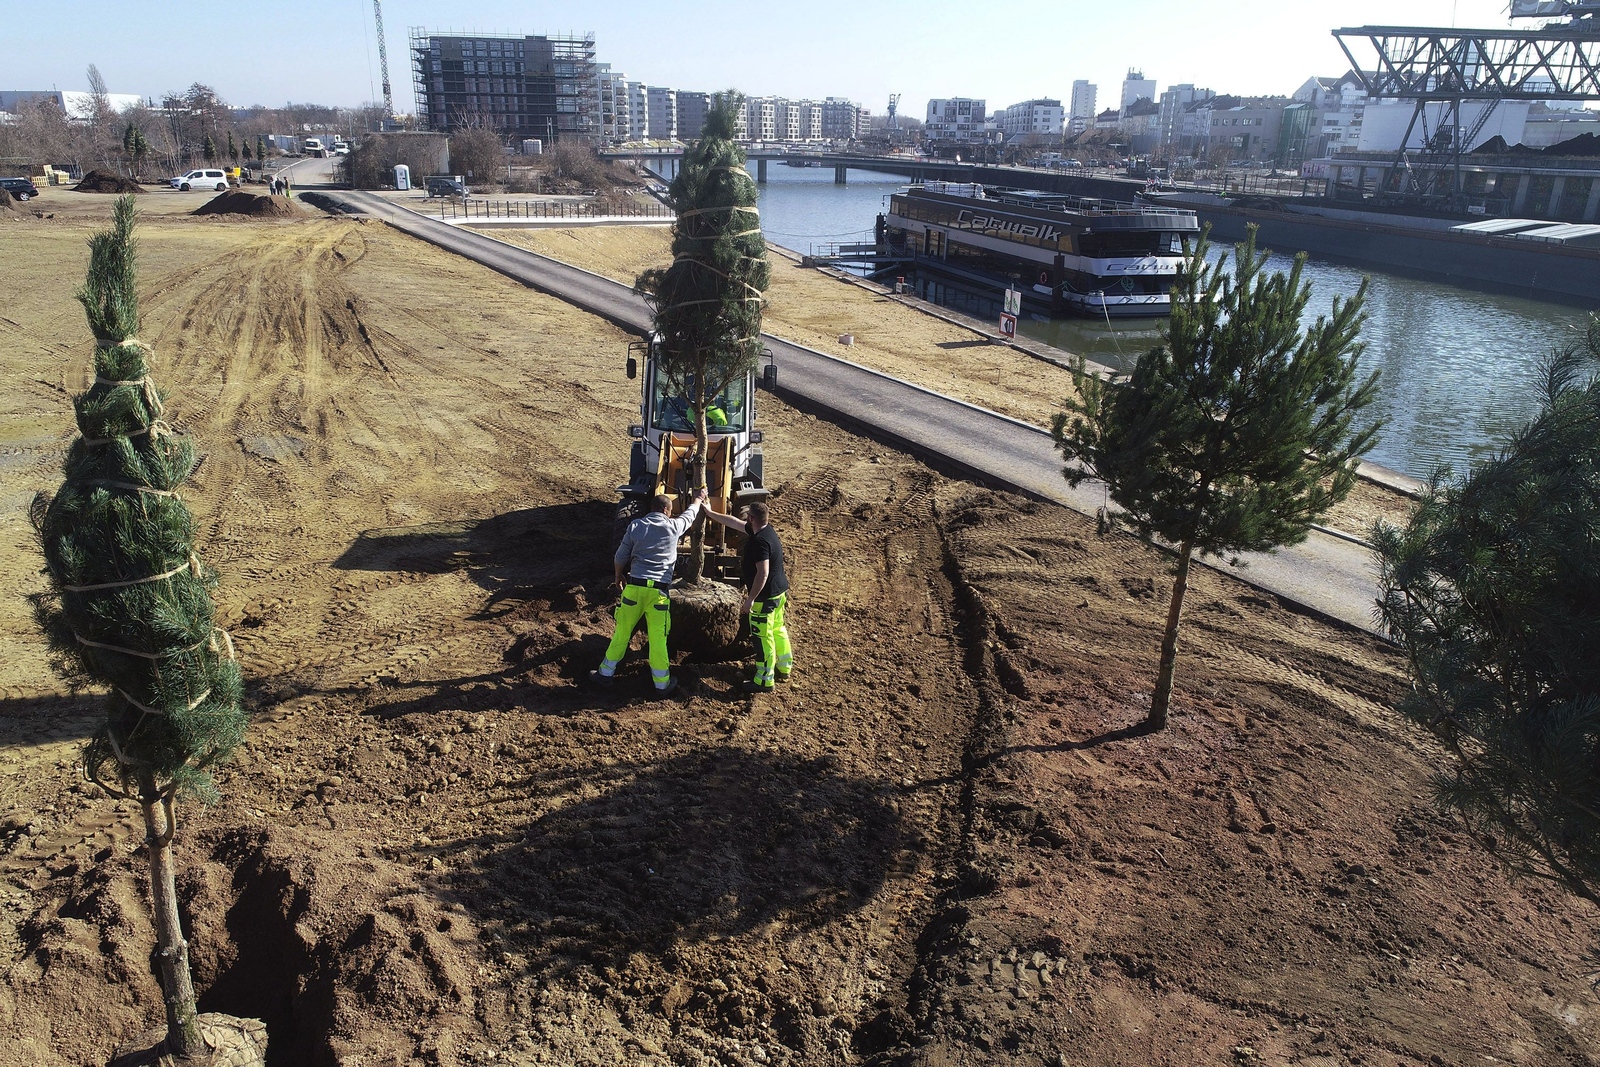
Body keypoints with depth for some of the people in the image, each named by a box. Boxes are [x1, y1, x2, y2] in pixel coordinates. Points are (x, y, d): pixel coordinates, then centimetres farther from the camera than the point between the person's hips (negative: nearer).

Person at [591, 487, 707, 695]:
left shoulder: (636, 526, 3)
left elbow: (620, 557, 8)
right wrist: (698, 500, 43)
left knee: (622, 633, 13)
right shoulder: (673, 527, 1)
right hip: (659, 590, -1)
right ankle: (662, 684, 12)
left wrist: (618, 577, 26)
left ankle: (606, 673, 23)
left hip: (635, 586, 1)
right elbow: (689, 515, 23)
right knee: (658, 638, 4)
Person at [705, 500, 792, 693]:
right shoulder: (766, 530, 5)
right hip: (779, 591, 10)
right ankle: (785, 668, 36)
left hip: (765, 597, -10)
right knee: (778, 630, 22)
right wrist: (711, 513, 23)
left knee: (763, 637, -1)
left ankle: (764, 681, 7)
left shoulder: (760, 541, -26)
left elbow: (763, 573, -30)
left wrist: (750, 599, -26)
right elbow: (735, 523, 17)